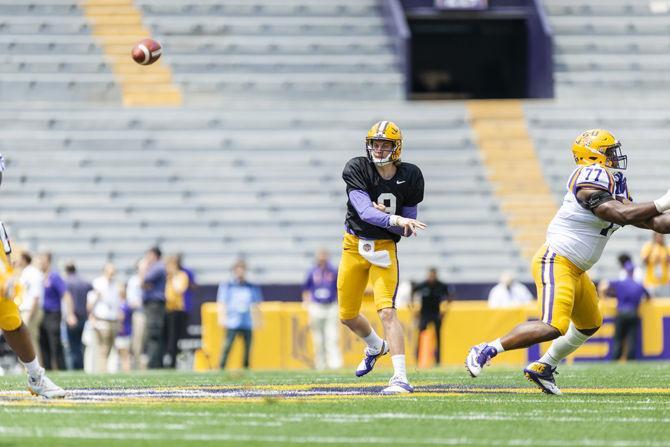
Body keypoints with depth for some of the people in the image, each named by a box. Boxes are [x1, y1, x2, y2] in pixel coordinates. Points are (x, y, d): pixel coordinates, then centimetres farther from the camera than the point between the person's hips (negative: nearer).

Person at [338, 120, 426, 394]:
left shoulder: (409, 177, -7)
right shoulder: (357, 170, -13)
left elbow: (408, 227, -1)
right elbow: (365, 211, -26)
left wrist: (384, 215, -20)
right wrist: (395, 220, -42)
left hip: (384, 248, -2)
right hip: (354, 246, 2)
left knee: (386, 310, -21)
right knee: (348, 316, 13)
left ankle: (401, 378, -25)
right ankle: (376, 347, 46)